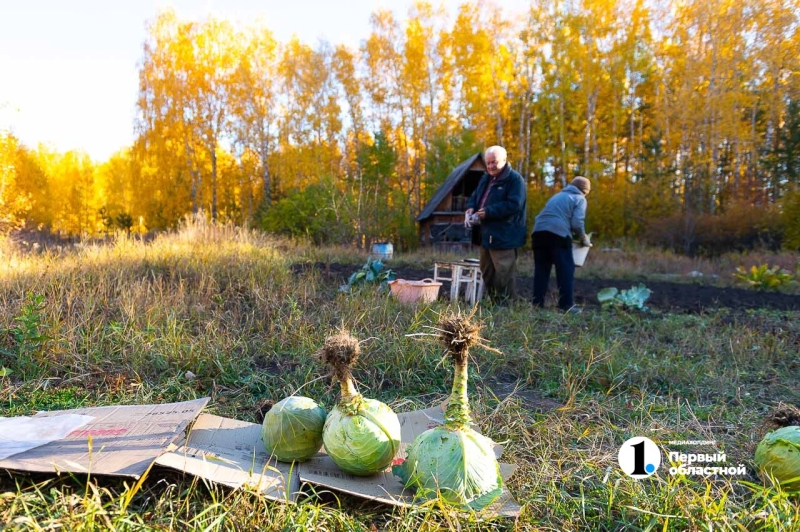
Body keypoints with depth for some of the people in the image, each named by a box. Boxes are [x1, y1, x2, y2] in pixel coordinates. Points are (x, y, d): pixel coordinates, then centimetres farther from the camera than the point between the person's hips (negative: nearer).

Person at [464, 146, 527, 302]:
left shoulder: (515, 179, -10)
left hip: (504, 236, -9)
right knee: (487, 271, 15)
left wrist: (488, 212, -22)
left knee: (504, 273, -8)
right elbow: (474, 196, 24)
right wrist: (470, 208, 0)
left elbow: (514, 204, -20)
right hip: (486, 234, 9)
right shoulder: (486, 178, 17)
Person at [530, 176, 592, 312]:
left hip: (539, 232, 6)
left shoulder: (557, 196, 31)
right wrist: (584, 239, 13)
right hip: (558, 234, -6)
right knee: (566, 270, 2)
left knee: (541, 270, 11)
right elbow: (577, 223, -3)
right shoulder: (580, 199, 12)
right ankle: (567, 304, 1)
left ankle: (537, 303, 11)